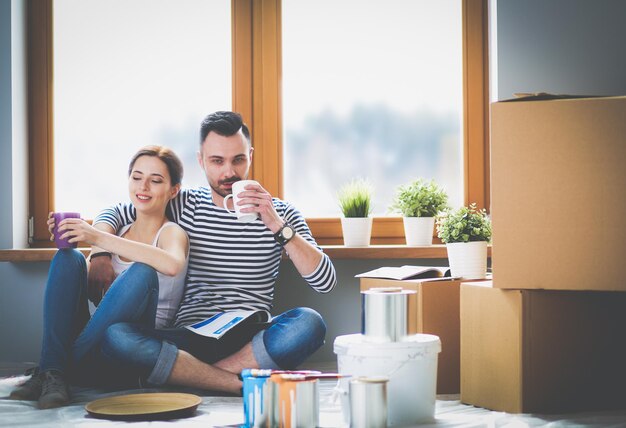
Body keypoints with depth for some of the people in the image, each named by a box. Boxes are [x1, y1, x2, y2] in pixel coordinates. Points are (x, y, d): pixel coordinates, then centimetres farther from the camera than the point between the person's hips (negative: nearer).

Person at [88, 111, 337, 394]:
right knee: (115, 336, -28)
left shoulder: (279, 213, 7)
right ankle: (248, 385, -28)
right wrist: (101, 256, -2)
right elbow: (112, 214, 20)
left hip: (251, 340, -1)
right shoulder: (184, 205, 11)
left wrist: (278, 226, -14)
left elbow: (325, 282, -4)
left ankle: (177, 374, -24)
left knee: (309, 323, -33)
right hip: (189, 338, 1)